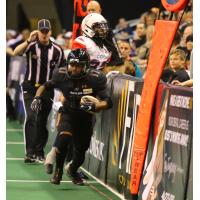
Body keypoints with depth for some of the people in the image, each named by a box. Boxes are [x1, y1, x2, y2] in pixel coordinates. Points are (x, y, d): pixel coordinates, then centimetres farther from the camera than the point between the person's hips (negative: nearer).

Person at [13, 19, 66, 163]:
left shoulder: (57, 50, 1)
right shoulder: (31, 45, -5)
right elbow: (16, 53, -23)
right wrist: (29, 41, -36)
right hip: (30, 88, -2)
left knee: (42, 122, 8)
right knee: (31, 117, -15)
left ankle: (39, 153, 19)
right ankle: (30, 153, -18)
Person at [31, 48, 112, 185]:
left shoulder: (95, 79, -25)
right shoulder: (62, 76, -18)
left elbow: (107, 102, -27)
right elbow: (46, 86, 1)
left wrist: (94, 106, -45)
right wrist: (37, 98, -15)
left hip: (86, 118, 0)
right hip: (68, 114, 0)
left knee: (81, 151, 11)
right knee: (63, 139, -28)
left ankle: (73, 170, 46)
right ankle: (58, 170, -3)